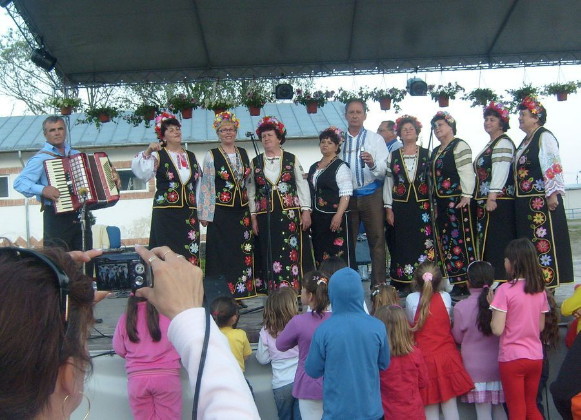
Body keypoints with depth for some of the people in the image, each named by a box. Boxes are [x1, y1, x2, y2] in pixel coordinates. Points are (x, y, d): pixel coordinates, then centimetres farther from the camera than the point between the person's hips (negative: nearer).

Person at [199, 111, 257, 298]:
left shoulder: (243, 154, 10)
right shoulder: (211, 156, -3)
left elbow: (249, 183, 14)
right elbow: (206, 186, -4)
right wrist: (205, 214, -8)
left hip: (242, 212, 4)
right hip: (220, 213, -4)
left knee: (243, 253, 6)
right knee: (222, 254, -2)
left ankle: (241, 293, 15)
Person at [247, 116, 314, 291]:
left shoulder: (292, 159, 5)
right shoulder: (255, 162, 9)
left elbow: (303, 186, 3)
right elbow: (251, 192, 9)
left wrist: (306, 211, -5)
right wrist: (253, 217, 3)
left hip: (290, 215, -1)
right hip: (265, 216, 2)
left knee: (292, 254, -3)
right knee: (270, 256, 2)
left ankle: (296, 292, 3)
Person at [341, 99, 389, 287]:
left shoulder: (375, 139, 4)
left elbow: (384, 170, -5)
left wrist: (372, 164, -24)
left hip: (371, 196, -2)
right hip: (347, 196, 2)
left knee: (377, 240, 0)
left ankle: (379, 285, 5)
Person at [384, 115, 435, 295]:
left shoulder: (427, 154, 6)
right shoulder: (393, 156, 9)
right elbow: (388, 183, 7)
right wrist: (388, 208, 0)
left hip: (423, 206, -1)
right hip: (400, 207, 1)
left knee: (424, 243, -3)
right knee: (403, 244, 1)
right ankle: (405, 285, 6)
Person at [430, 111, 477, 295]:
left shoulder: (459, 146, -3)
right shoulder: (436, 152, 22)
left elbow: (467, 172, -13)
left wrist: (466, 196, -21)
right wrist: (433, 201, 18)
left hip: (456, 200, -9)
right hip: (440, 202, 9)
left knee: (461, 239, -9)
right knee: (446, 242, 6)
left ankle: (467, 283, -5)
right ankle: (456, 283, 10)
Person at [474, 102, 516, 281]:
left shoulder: (503, 143, -8)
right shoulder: (491, 144, 22)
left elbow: (500, 172, -18)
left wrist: (492, 197, -24)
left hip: (498, 202, -10)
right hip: (485, 201, 10)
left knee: (497, 242, -10)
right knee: (486, 242, 9)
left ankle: (500, 280, -8)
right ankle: (490, 281, 13)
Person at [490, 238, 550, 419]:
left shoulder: (505, 289, -16)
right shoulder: (540, 289, 3)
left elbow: (497, 329, -18)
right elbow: (540, 326, 11)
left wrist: (492, 306, -3)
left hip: (512, 358, -5)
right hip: (536, 357, 6)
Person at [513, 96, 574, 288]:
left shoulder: (544, 137, -8)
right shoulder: (526, 141, 19)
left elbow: (553, 165, -17)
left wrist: (552, 194, -24)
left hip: (542, 200, -9)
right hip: (525, 201, 9)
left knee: (544, 240, -7)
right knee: (528, 241, 11)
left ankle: (548, 280, -1)